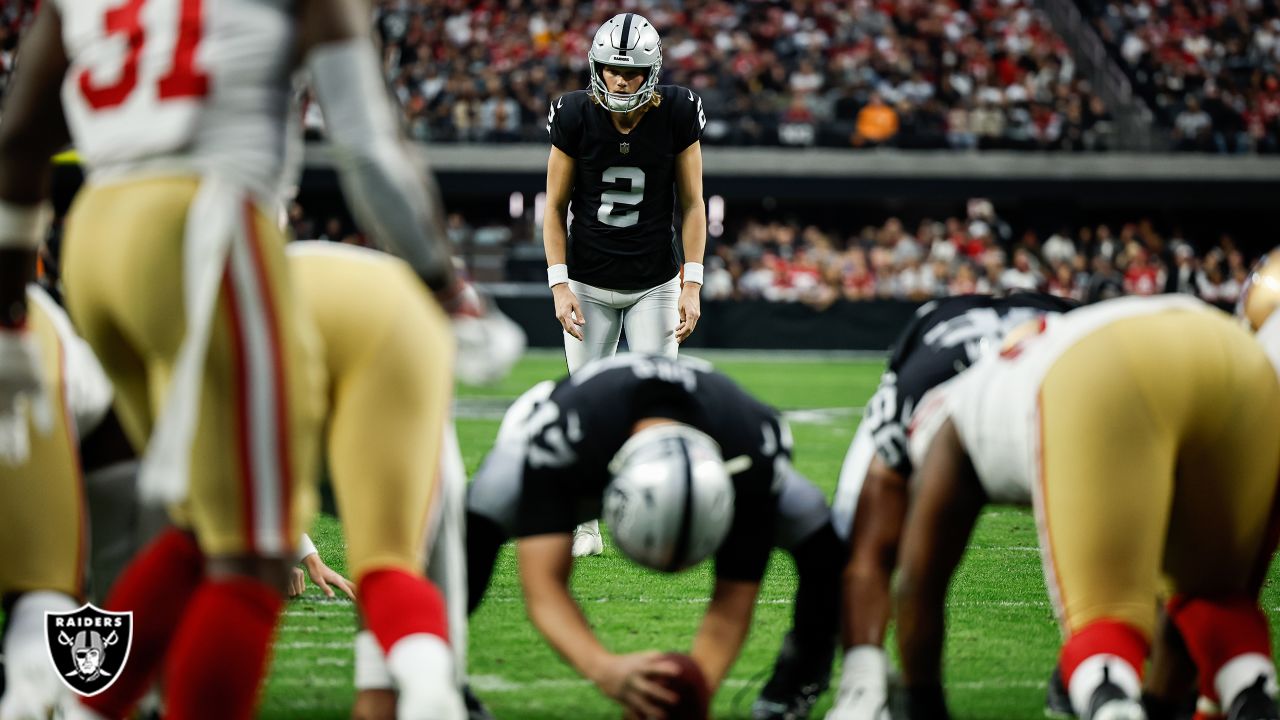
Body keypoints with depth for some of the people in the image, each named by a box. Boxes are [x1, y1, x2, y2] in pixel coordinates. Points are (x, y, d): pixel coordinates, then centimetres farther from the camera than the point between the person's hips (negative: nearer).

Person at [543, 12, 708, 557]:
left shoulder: (677, 114, -12)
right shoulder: (575, 117, -13)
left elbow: (692, 205, -3)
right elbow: (555, 208, -2)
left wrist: (692, 286, -8)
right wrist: (559, 285, -10)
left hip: (656, 283, 0)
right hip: (589, 283, 0)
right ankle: (587, 527, 13)